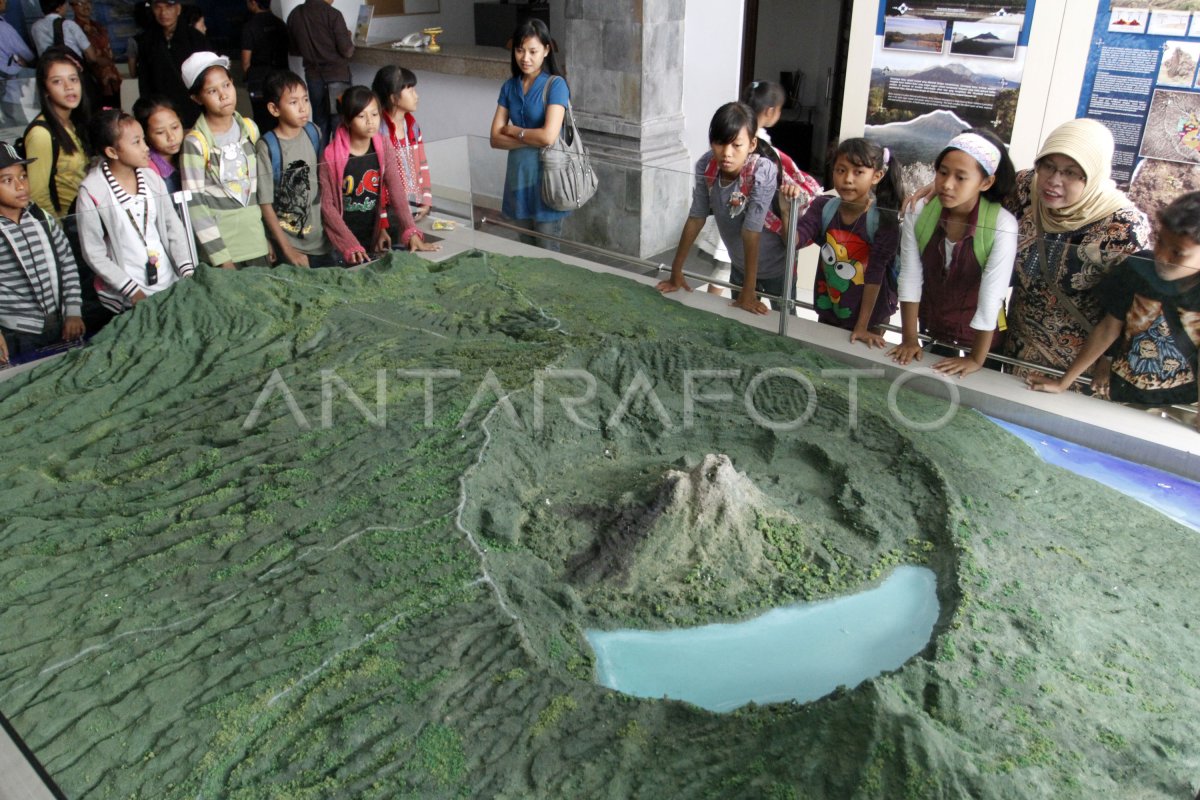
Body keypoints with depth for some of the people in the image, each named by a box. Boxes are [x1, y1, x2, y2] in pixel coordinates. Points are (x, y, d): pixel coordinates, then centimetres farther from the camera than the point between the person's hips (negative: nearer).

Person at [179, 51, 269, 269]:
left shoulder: (249, 129, 4)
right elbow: (194, 204, -12)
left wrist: (270, 236, 10)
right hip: (218, 243, -4)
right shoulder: (195, 142, -11)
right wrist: (222, 259, -15)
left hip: (256, 243, 4)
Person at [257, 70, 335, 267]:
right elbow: (266, 203, -12)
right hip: (289, 244, -5)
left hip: (323, 239, 5)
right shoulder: (266, 147, -14)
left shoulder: (314, 133, 0)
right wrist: (288, 250, -12)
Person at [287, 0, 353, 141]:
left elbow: (294, 50, 13)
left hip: (313, 75, 5)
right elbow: (347, 51, -13)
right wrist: (349, 39, 7)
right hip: (337, 74, -5)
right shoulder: (332, 14, -13)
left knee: (319, 123, 13)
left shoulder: (295, 14, 4)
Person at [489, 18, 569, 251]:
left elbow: (548, 136, -20)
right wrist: (532, 140, -14)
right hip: (518, 174, 5)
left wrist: (513, 130, -5)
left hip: (546, 175, -5)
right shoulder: (509, 87, 7)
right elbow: (495, 139, 1)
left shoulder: (555, 85, -9)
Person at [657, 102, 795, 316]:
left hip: (775, 265, -4)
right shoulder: (706, 166, -20)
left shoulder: (762, 172, -34)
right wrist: (676, 271, -9)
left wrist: (749, 291, -29)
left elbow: (751, 232, -34)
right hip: (740, 264, 5)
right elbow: (696, 218, -12)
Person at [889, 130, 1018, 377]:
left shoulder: (1002, 226, -27)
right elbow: (910, 277, -13)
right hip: (930, 326, 3)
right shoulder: (919, 212, -17)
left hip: (976, 335, -3)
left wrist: (976, 360, -19)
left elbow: (991, 297, -24)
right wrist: (909, 339, -10)